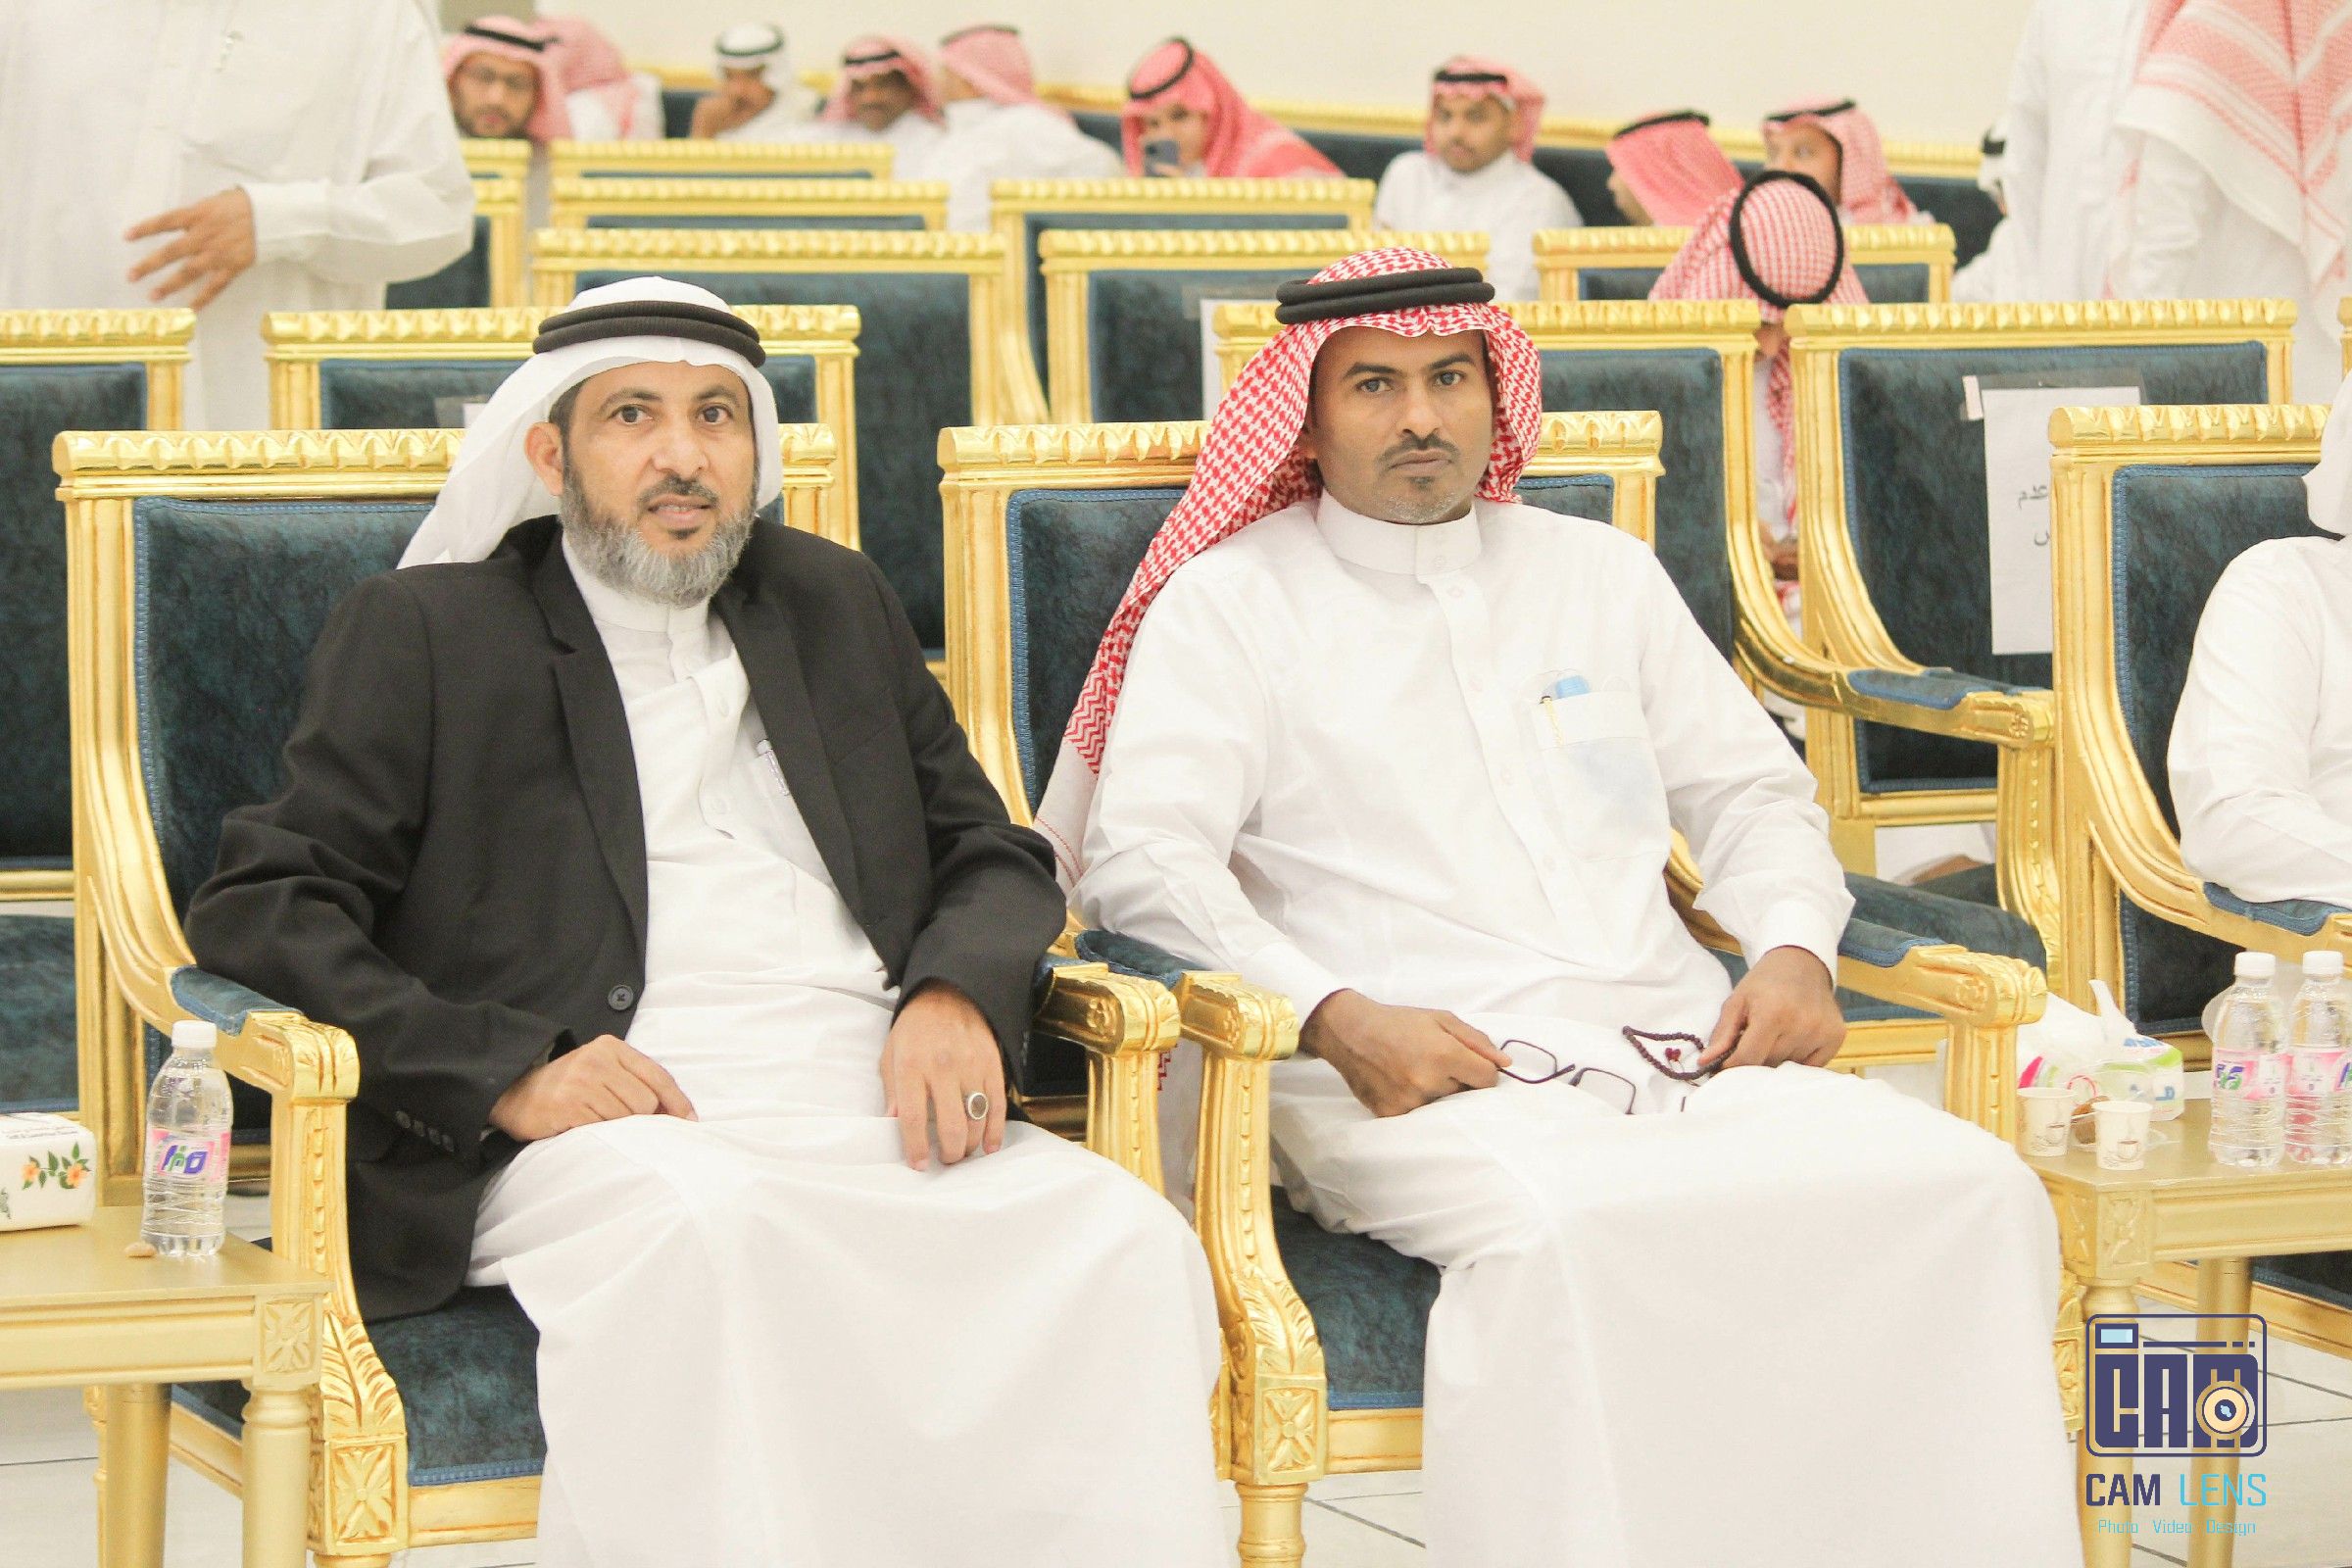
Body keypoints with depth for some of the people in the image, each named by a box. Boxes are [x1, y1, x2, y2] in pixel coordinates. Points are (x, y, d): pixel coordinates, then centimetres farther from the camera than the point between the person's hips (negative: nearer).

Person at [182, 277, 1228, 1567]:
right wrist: (505, 1071, -13)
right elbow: (258, 908, 3)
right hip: (608, 1123, -4)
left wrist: (956, 996, 0)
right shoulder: (422, 632, 12)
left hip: (868, 1108, 4)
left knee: (1124, 1241, -26)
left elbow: (993, 855, 26)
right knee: (712, 1231, -39)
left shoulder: (833, 605, 25)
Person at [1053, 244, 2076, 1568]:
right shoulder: (1231, 602, 11)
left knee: (1968, 1191, -24)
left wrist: (1794, 949, 6)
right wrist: (1338, 1018, -16)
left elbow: (1749, 789, 29)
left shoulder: (1604, 575, 25)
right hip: (1413, 1084, -4)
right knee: (1570, 1233, -40)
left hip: (1682, 1055, 4)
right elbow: (1141, 860, -1)